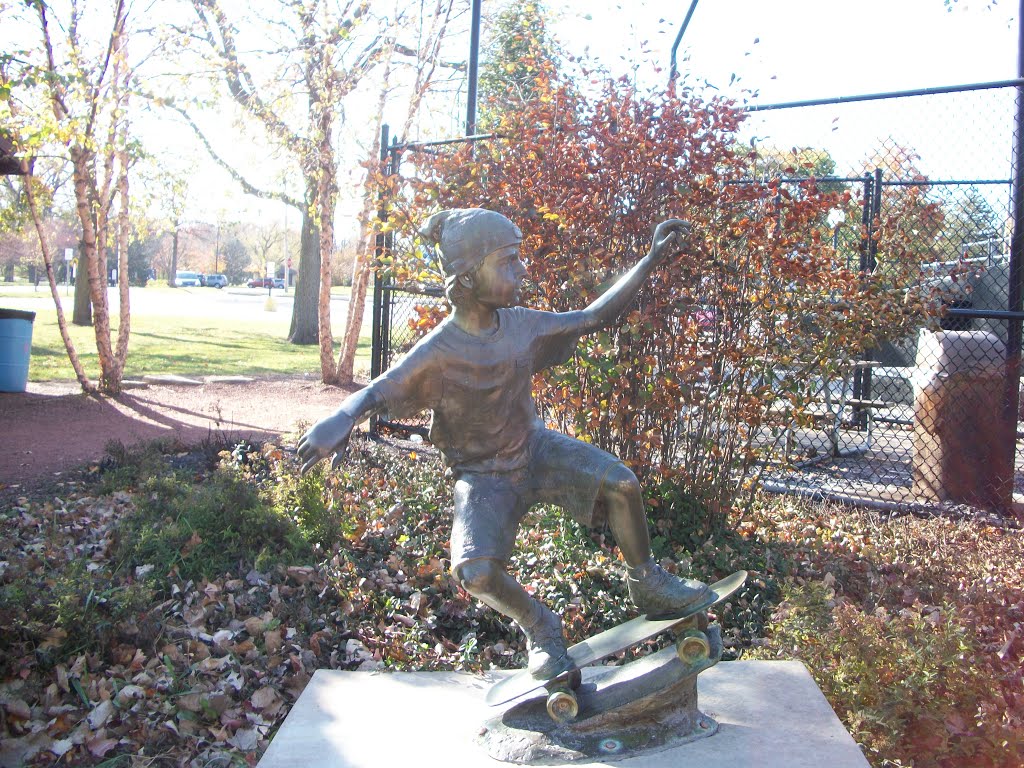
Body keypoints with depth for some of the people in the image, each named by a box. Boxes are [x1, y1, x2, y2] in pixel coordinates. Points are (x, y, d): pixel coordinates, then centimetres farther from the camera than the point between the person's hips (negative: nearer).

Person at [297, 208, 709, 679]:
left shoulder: (521, 325, -9)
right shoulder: (440, 351, -24)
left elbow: (595, 317, 1)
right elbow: (377, 393, -30)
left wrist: (652, 259, -1)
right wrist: (341, 419, -55)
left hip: (535, 448, 4)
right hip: (483, 476, -4)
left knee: (621, 483, -19)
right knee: (475, 572, -26)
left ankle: (647, 587, 9)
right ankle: (540, 628, 7)